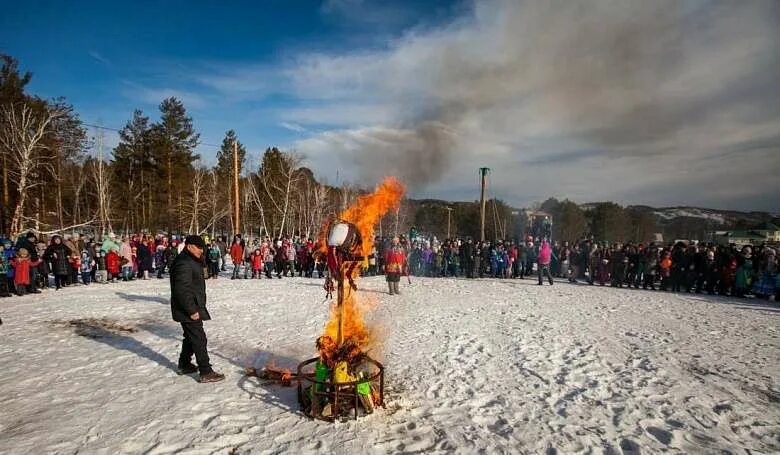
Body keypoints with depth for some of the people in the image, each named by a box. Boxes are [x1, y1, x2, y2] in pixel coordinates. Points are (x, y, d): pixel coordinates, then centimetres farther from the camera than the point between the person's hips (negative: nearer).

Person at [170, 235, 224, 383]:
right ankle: (206, 373, -2)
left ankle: (184, 365, 35)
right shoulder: (184, 263, -21)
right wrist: (192, 310, -25)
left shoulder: (190, 261, 13)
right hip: (188, 310, -11)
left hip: (191, 308, 11)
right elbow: (182, 290, -27)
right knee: (199, 339, -7)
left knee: (191, 337, 22)